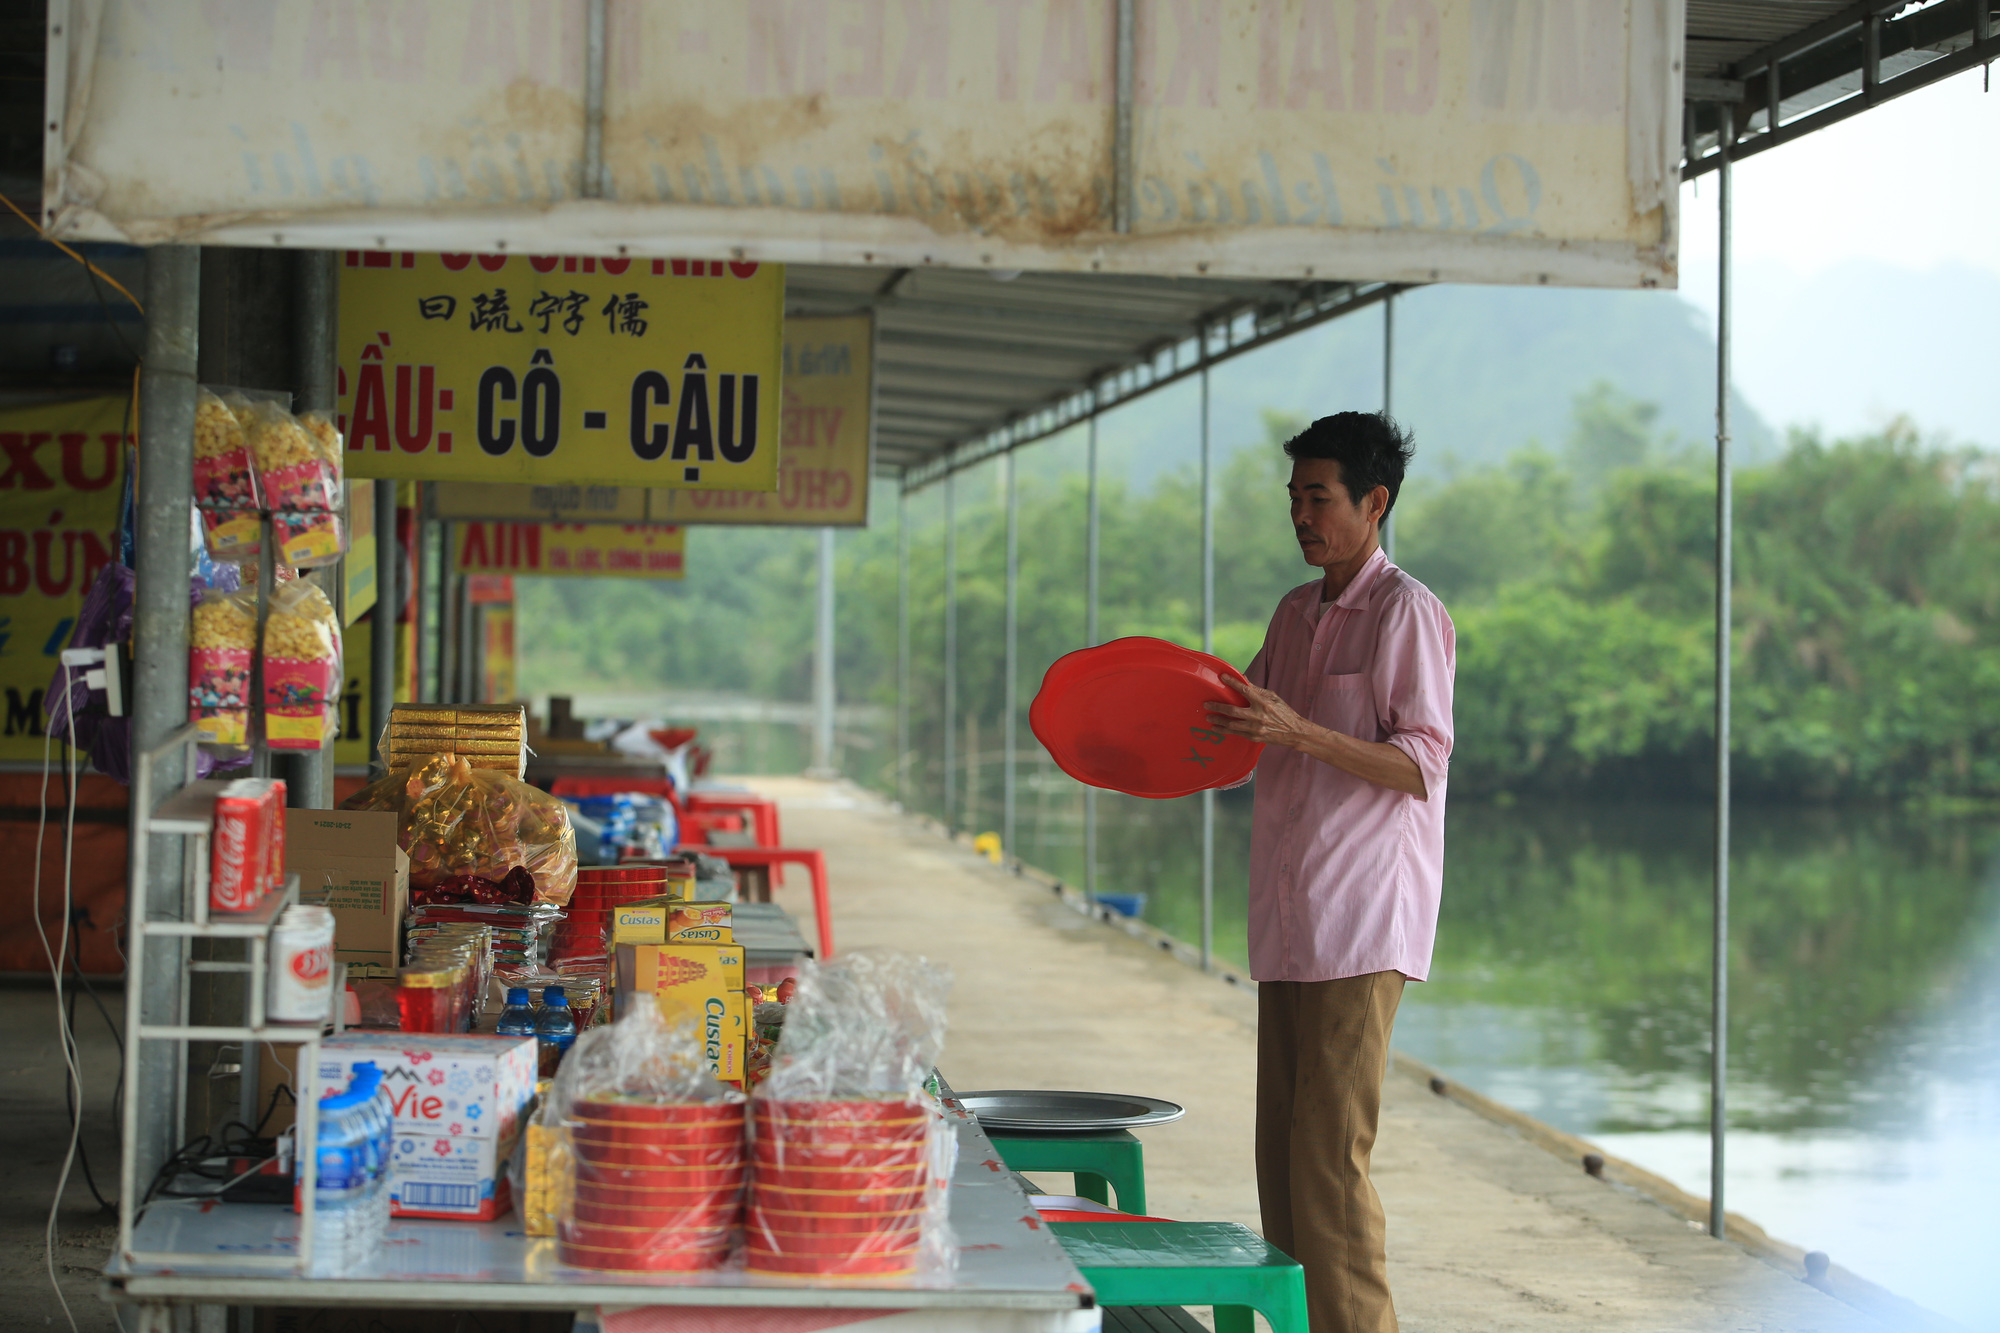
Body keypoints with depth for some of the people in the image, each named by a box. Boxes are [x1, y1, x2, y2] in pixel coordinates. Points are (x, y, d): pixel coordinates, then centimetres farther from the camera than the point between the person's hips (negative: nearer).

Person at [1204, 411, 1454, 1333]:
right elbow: (1240, 733, 26)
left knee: (1330, 1160, -11)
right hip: (1289, 920, 8)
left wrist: (1298, 731, -23)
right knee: (1282, 1155, 8)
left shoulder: (1406, 612, -6)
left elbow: (1420, 766, -13)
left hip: (1362, 921, -8)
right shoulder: (1295, 614, 18)